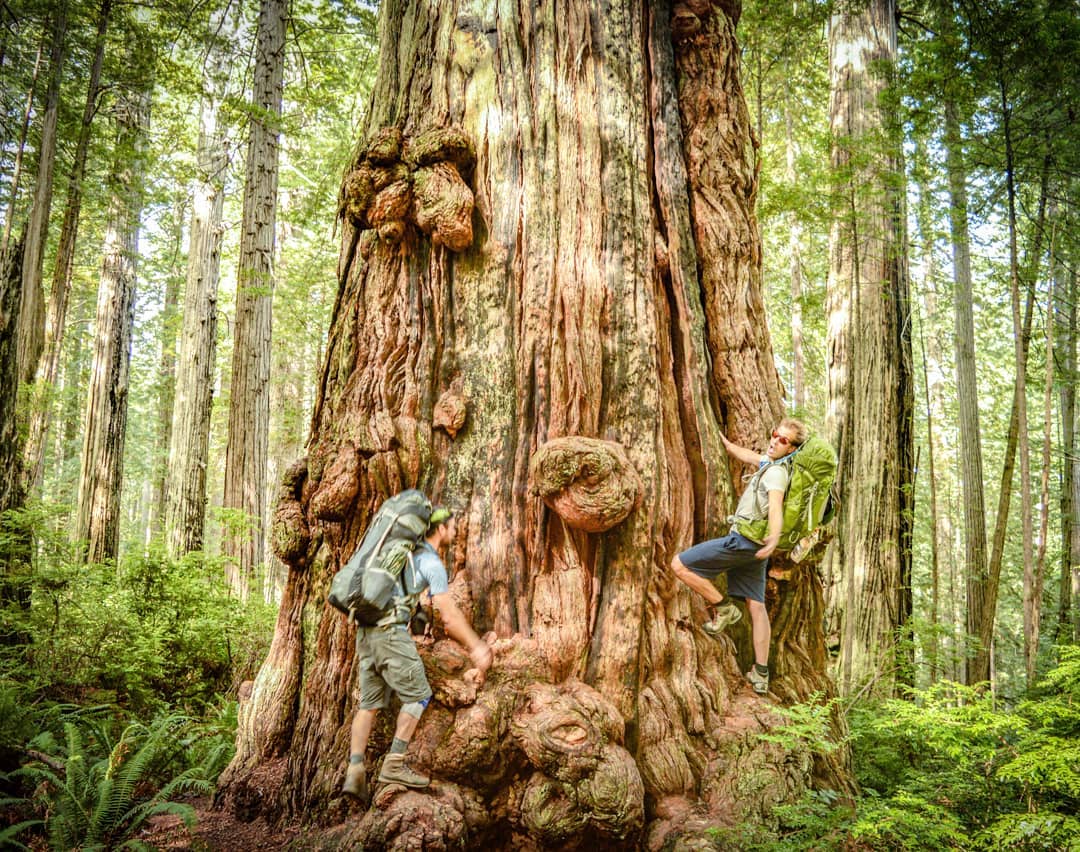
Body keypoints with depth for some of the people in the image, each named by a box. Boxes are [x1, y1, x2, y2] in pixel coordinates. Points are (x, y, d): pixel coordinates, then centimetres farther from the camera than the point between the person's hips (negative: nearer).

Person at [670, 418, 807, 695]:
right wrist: (724, 442, 43)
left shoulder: (776, 472, -15)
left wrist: (775, 537, -48)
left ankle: (723, 608, -1)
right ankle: (761, 674, 11)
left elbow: (776, 506, -32)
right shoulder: (770, 463, 14)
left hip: (743, 540, -10)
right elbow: (748, 456, 32)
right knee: (756, 605, 9)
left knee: (680, 564, -8)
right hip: (754, 547, 10)